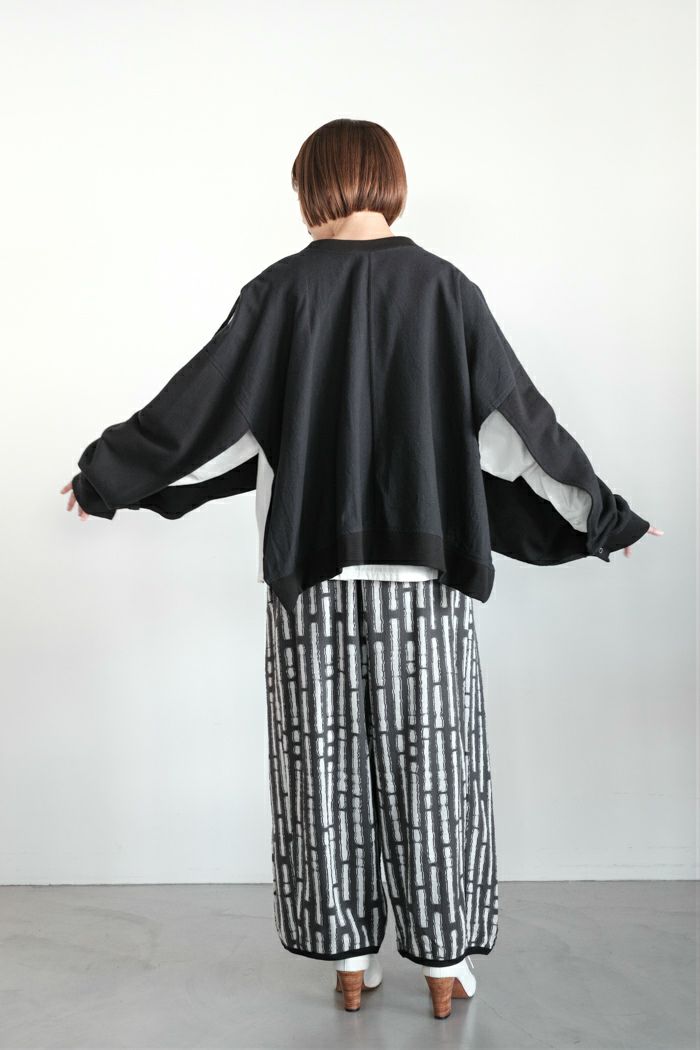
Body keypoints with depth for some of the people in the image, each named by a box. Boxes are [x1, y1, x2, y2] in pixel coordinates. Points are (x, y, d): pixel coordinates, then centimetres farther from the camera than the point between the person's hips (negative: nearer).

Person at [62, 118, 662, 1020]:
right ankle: (444, 967, 21)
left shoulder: (282, 290, -2)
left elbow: (201, 405, 1)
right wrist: (603, 514, 15)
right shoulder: (445, 288, 0)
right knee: (430, 769, 10)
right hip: (425, 575, 1)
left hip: (313, 575, 0)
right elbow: (520, 417, 3)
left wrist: (103, 476, 16)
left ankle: (350, 961, 23)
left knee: (328, 768, 11)